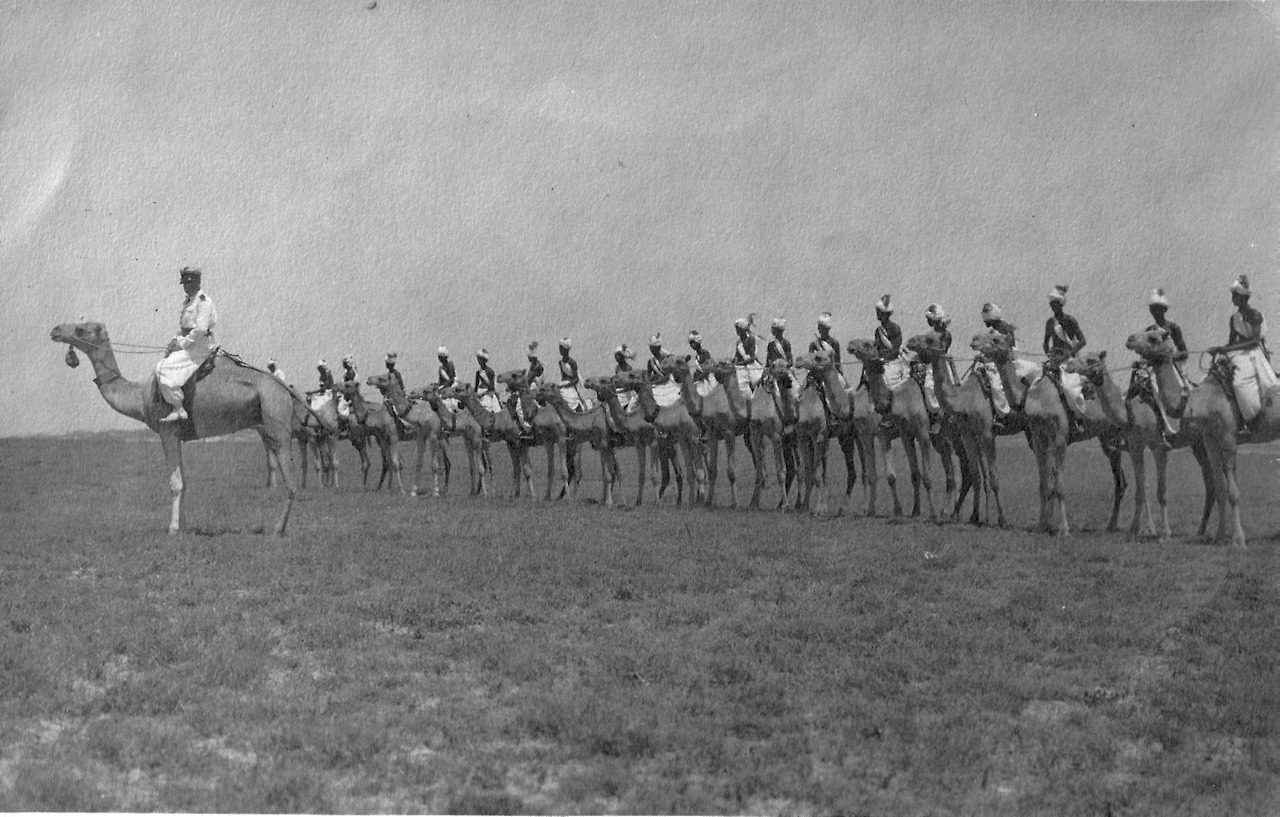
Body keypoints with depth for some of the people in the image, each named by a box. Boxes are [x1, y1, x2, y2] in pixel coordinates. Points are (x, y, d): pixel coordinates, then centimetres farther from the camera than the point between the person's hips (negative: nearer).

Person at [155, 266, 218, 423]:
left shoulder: (203, 301, -13)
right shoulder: (187, 302, 17)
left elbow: (200, 329, -21)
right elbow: (182, 327, 22)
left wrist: (182, 343, -17)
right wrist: (175, 340, 3)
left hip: (200, 346, -10)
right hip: (188, 345, 10)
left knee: (167, 368, -21)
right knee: (160, 367, 6)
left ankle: (179, 410, -19)